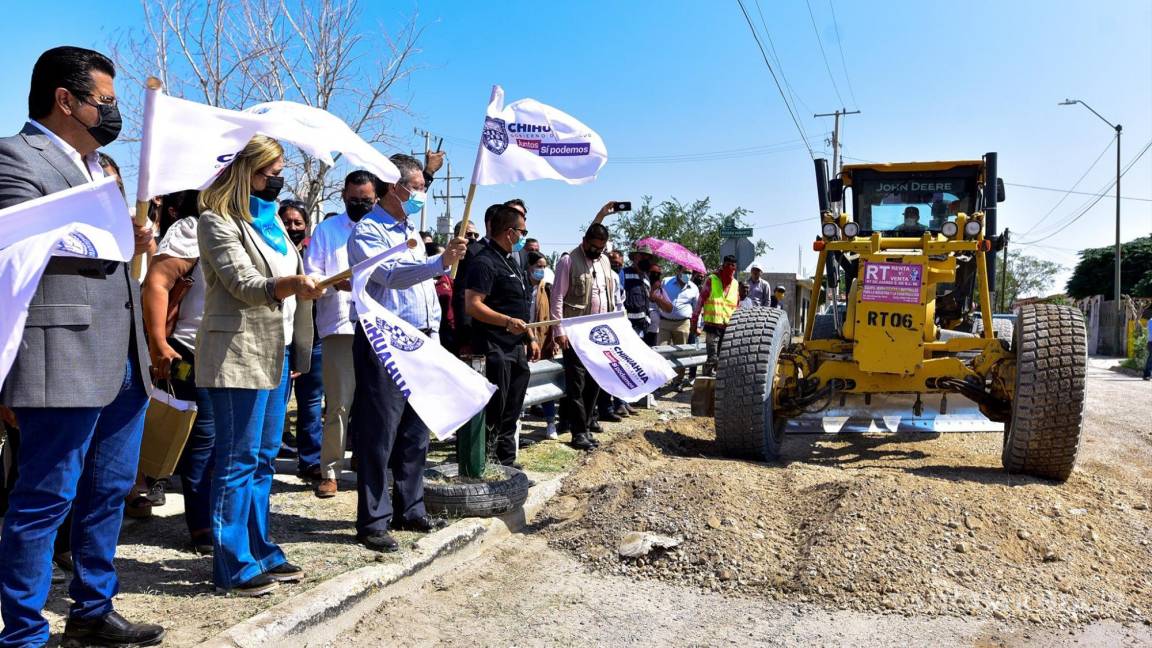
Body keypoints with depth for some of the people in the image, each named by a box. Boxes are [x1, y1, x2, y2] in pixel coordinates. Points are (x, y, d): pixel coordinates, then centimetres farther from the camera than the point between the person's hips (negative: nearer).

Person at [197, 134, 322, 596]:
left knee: (264, 457, 12)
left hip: (276, 353, 8)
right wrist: (293, 284, -34)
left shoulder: (269, 219, 19)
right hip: (239, 354, -8)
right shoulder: (218, 221, -5)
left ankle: (258, 550, 22)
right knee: (238, 459, -4)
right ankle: (232, 565, 5)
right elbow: (245, 286, -16)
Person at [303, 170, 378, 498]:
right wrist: (335, 283, -18)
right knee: (339, 405, -3)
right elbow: (311, 274, 1)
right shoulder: (327, 230, 10)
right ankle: (329, 471, 7)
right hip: (341, 328, -2)